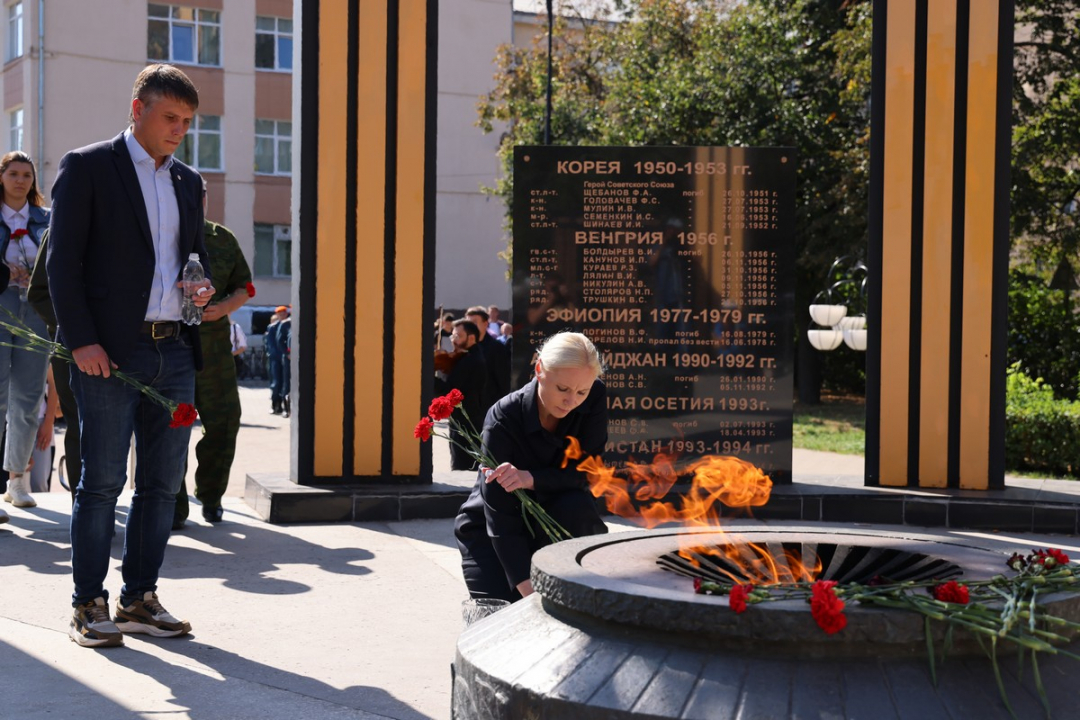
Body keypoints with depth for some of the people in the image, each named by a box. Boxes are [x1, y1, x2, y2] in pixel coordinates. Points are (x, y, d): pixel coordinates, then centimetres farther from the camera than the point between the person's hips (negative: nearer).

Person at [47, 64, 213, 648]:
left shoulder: (188, 182, 17)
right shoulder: (86, 167, 0)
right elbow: (62, 260, -5)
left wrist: (203, 283, 4)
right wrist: (81, 340, -14)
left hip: (175, 352, 6)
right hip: (110, 351, -6)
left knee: (162, 483, 7)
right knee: (102, 481, -2)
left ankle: (140, 599, 18)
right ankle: (89, 606, 8)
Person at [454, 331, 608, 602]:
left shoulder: (595, 398, -17)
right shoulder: (502, 419, -28)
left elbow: (586, 471, -17)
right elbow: (501, 520, -29)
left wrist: (531, 478, -36)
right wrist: (529, 591, -38)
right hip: (489, 528, -3)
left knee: (578, 507, -31)